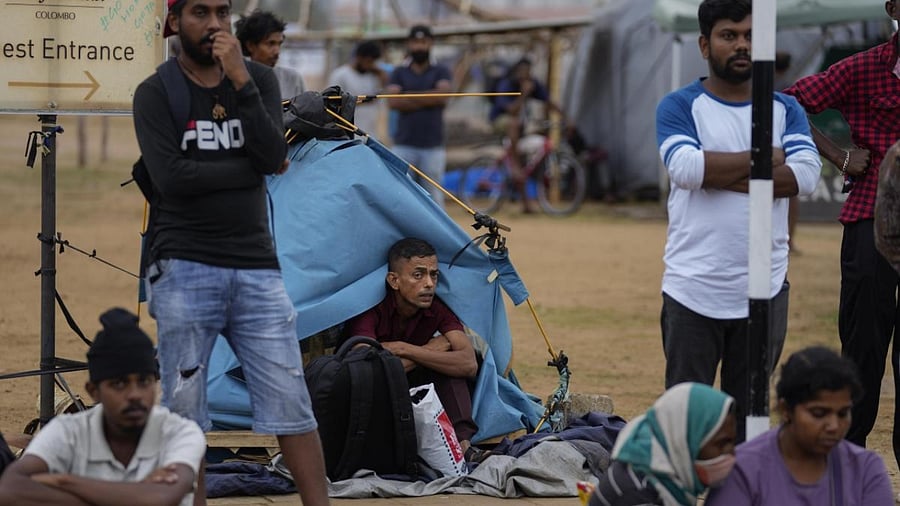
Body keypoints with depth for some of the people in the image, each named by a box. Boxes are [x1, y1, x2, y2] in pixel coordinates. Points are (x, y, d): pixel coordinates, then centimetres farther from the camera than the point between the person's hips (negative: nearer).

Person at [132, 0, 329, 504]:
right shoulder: (155, 94, 1)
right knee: (184, 408, -2)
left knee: (291, 402, -1)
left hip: (257, 267, 2)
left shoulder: (260, 79, 10)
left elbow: (274, 156, -6)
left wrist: (239, 81, -12)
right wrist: (253, 166, -5)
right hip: (185, 268, -2)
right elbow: (172, 178, -12)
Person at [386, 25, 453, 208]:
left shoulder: (440, 72, 9)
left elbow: (442, 96, -10)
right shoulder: (399, 73, 11)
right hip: (404, 144, 1)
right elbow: (393, 101, -5)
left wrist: (409, 97, -5)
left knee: (433, 195, 2)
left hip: (432, 146, -1)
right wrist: (427, 100, -6)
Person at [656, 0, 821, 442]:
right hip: (694, 290, -3)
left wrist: (723, 175, -14)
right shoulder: (680, 107, 3)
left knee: (750, 412, 8)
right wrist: (764, 159, -7)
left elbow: (805, 174, -7)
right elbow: (685, 166, -17)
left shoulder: (785, 109, 11)